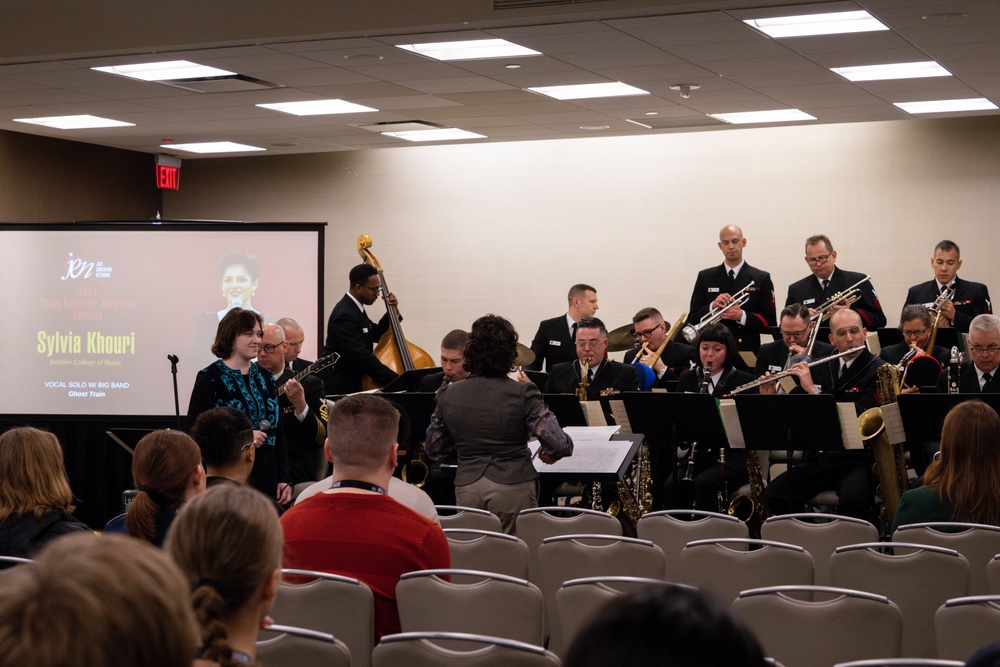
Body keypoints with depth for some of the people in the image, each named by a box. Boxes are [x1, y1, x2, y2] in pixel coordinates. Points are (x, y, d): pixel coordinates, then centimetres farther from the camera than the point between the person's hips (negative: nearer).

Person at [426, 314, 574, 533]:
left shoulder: (448, 395, 0)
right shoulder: (522, 394, -10)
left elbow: (434, 450, 11)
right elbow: (561, 444, -13)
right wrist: (550, 453, 9)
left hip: (466, 488, 3)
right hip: (513, 488, -3)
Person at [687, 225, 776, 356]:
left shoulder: (761, 279, 6)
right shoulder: (705, 277, 11)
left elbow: (770, 324, 1)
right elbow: (692, 320, 7)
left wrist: (742, 316, -13)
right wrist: (712, 307, -11)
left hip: (747, 354, -1)